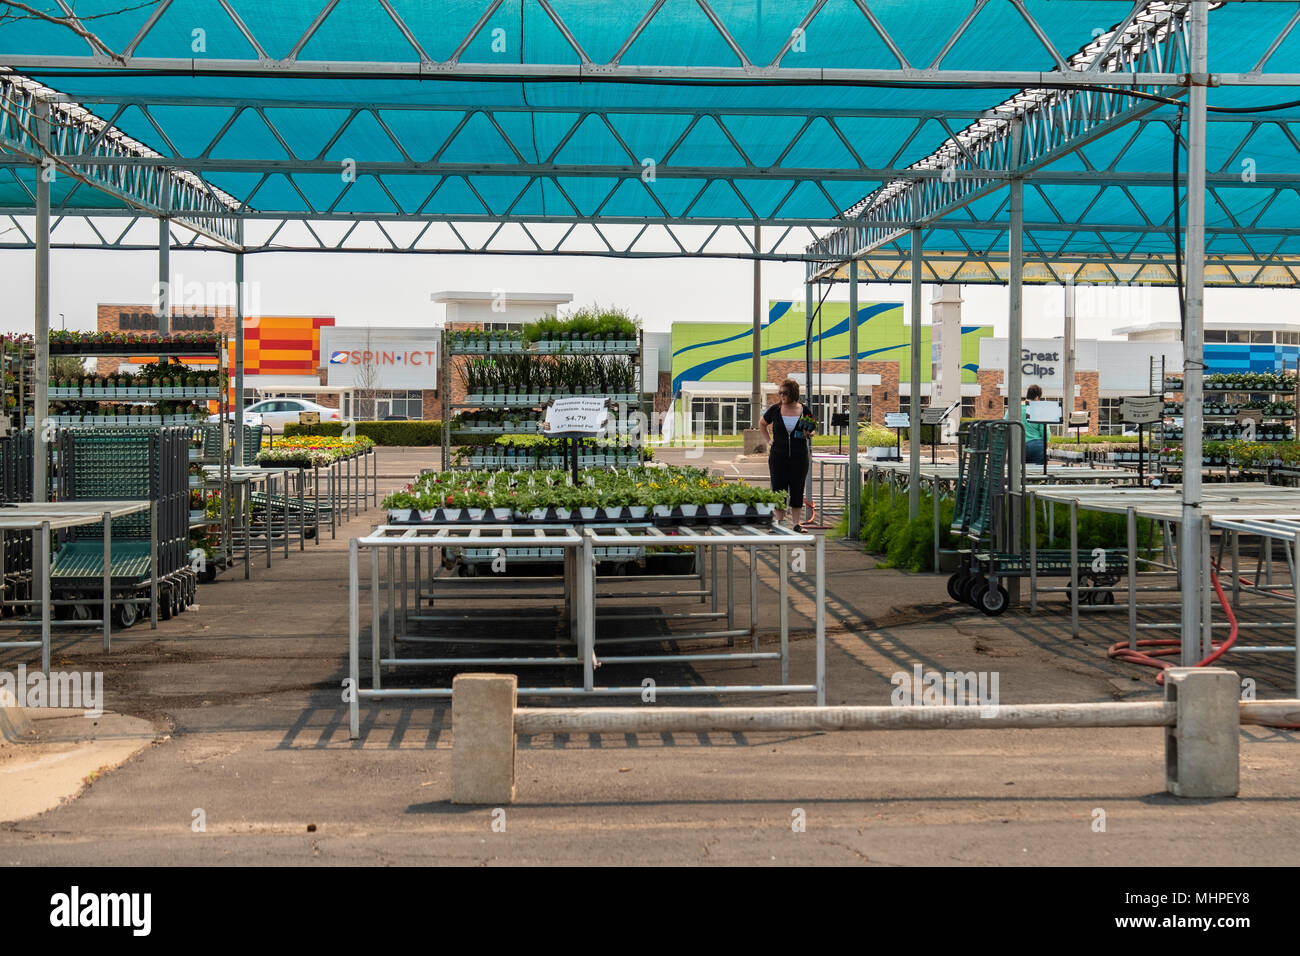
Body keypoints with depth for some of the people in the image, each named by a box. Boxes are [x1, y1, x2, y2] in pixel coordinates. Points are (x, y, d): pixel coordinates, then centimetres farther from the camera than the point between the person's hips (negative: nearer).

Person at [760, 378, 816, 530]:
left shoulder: (804, 410, 0)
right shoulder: (775, 410, 0)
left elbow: (812, 429, 14)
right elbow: (762, 424, 18)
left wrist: (809, 434, -8)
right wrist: (768, 441, 8)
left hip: (799, 456, 0)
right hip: (778, 456, 0)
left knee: (797, 490, 3)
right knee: (778, 489, 1)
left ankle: (796, 523, 10)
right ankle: (779, 522, 10)